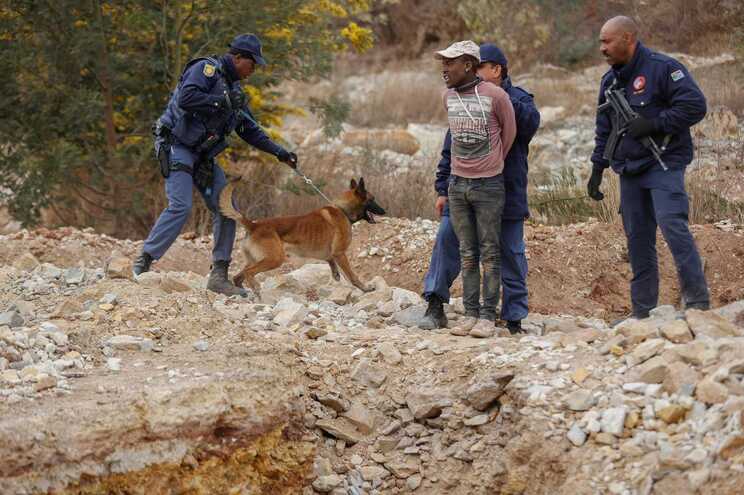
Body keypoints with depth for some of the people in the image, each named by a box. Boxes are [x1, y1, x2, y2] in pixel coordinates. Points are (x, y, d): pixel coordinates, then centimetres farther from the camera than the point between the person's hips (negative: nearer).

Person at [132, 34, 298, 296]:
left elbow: (251, 131, 24)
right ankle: (143, 262, -12)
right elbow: (185, 98, -26)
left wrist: (279, 152, 17)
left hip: (203, 155, 9)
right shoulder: (206, 68, -9)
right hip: (177, 146, -9)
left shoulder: (233, 86, 18)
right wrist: (222, 102, -21)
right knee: (180, 207, -22)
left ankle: (219, 275, 2)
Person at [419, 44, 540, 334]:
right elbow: (450, 149, 12)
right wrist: (443, 189, 8)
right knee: (446, 238, -12)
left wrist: (504, 98, -31)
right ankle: (435, 305, -5)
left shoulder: (518, 100, 0)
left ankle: (514, 319, 13)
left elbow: (531, 123, -24)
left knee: (511, 254, 4)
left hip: (507, 192, -2)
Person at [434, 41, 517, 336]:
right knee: (467, 255, 7)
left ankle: (488, 315, 3)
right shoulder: (448, 97, 6)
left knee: (489, 254, 0)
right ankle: (470, 313, 11)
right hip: (457, 184, 5)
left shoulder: (495, 96, -11)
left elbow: (509, 131, 4)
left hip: (489, 185, -5)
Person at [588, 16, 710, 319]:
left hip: (664, 165, -7)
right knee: (637, 239, 7)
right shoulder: (610, 80, 16)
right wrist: (597, 170, 20)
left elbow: (695, 106, -15)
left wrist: (654, 125, -18)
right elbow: (604, 131, 24)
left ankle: (698, 303, -16)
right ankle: (642, 312, 11)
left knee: (673, 226, -20)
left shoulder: (662, 68, -8)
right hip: (629, 170, 7)